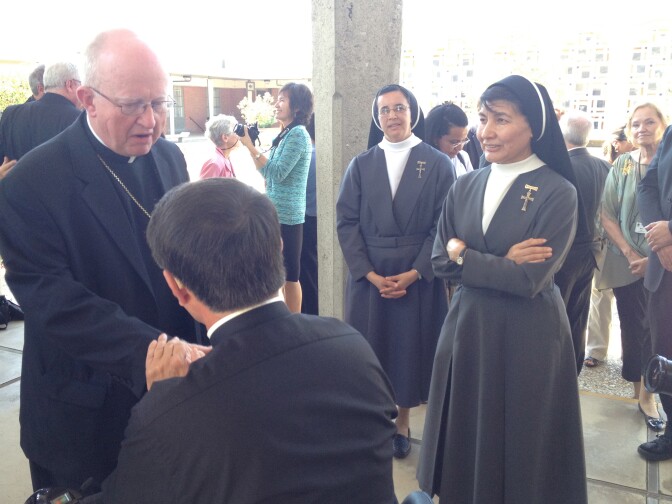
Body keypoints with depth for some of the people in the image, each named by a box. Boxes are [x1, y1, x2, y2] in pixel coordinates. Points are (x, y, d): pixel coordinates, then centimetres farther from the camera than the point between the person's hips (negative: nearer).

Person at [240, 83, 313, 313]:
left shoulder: (298, 134, -13)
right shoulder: (285, 134, 14)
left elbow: (277, 172, -20)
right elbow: (267, 172, 16)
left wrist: (250, 146, -17)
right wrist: (251, 146, 7)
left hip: (287, 214, -9)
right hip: (277, 212, 9)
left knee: (289, 274, -2)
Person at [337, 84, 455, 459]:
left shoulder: (438, 164, 0)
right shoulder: (361, 165, 6)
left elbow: (444, 225, -4)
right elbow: (346, 222, 0)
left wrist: (415, 272, -13)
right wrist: (369, 273, -10)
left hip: (418, 277, -1)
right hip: (368, 276, 2)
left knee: (411, 346, 7)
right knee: (368, 347, 7)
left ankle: (403, 421, 26)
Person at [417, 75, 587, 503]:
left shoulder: (558, 193, -11)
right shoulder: (465, 187, 4)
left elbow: (529, 279, -20)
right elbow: (440, 260, 0)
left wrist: (465, 255, -9)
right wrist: (501, 261, -15)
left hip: (528, 334, -4)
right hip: (467, 325, 5)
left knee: (521, 442, 12)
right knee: (466, 437, 16)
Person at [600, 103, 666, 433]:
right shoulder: (621, 165, 2)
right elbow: (608, 216, 1)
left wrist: (655, 257, -11)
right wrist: (630, 254, -9)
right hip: (627, 264, 1)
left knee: (657, 328, 1)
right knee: (633, 326, 8)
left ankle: (648, 394, 14)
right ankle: (639, 386, 24)